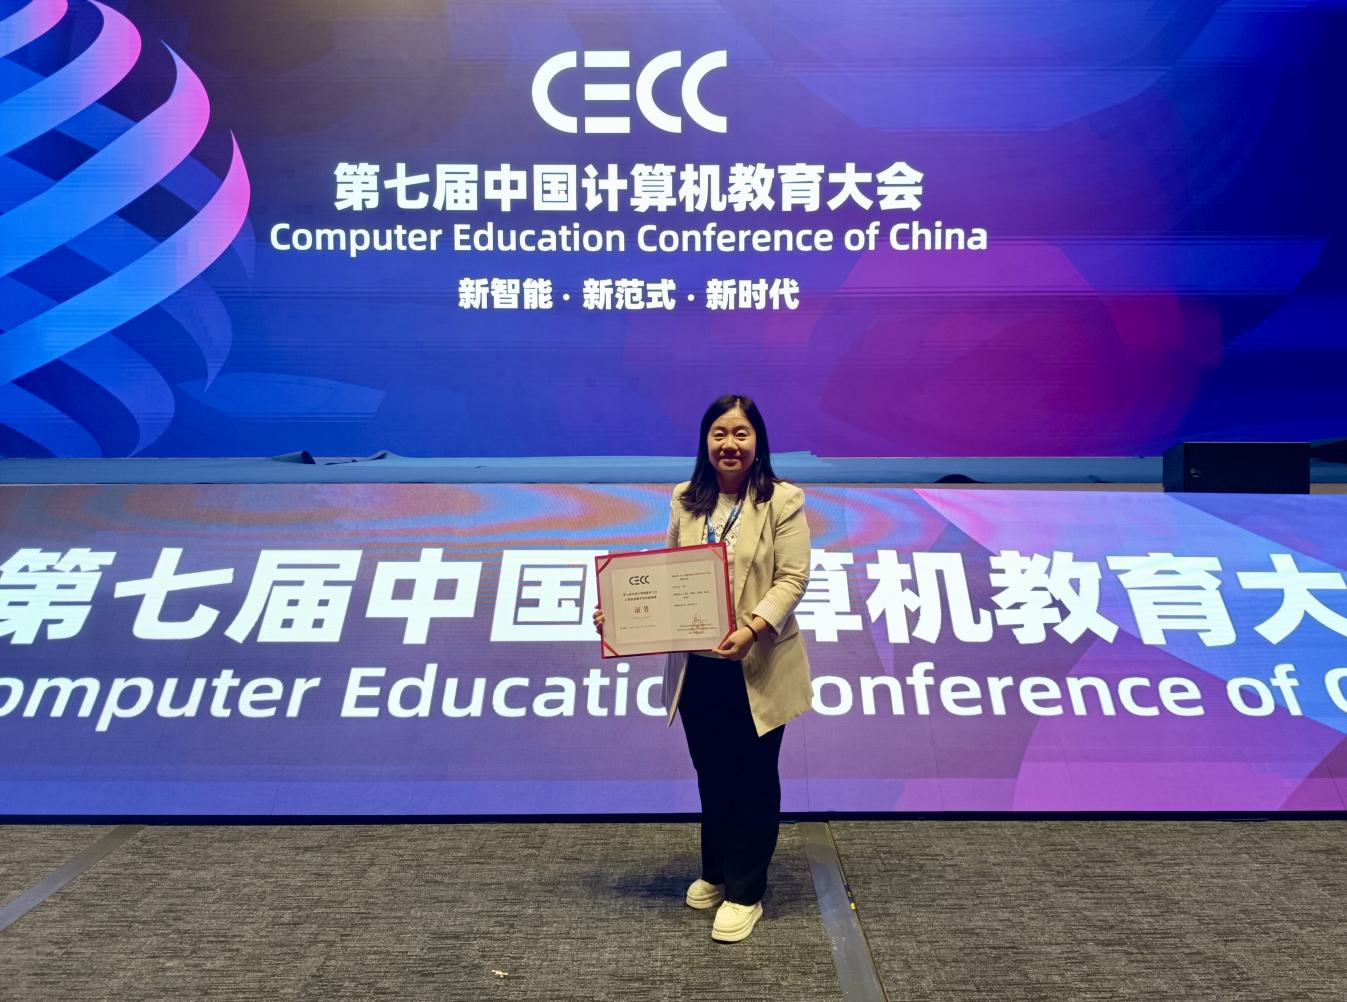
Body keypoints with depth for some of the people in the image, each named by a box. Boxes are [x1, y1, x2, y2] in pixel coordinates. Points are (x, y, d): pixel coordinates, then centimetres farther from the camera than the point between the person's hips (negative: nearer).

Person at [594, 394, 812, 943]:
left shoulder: (782, 501, -8)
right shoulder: (685, 501, 7)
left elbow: (792, 578, -12)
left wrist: (752, 629, -26)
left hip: (757, 668, -4)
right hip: (697, 666, 4)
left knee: (753, 779, 8)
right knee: (711, 774, 18)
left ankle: (743, 893, 20)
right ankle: (716, 872, 38)